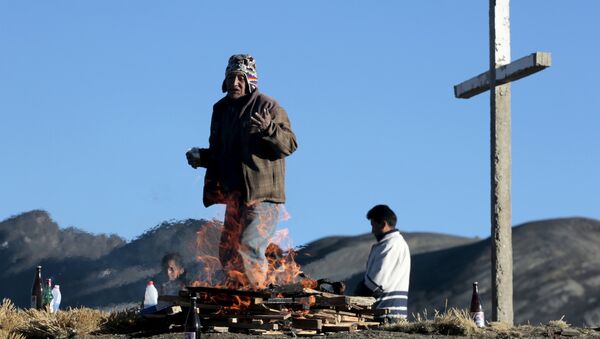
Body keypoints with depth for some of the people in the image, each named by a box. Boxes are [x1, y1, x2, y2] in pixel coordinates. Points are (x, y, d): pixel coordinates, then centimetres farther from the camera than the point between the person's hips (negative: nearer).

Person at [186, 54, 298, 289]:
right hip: (235, 194, 8)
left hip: (263, 194, -7)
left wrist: (268, 129, -29)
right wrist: (201, 157, 6)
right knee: (228, 252, 9)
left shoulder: (267, 106, -5)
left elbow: (290, 144, -12)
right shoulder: (221, 109, 15)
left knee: (249, 247, -18)